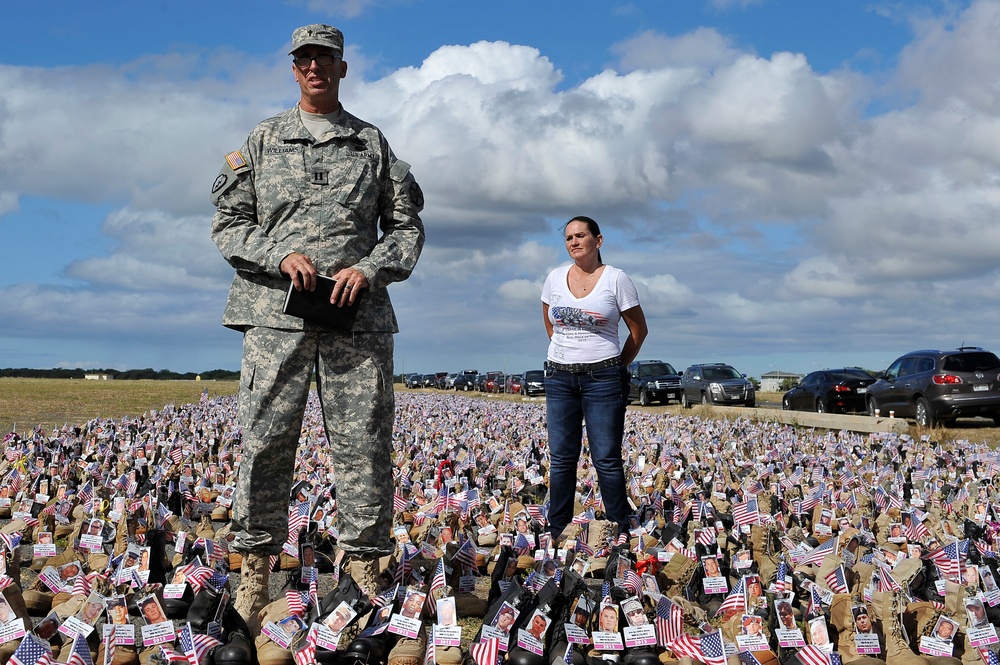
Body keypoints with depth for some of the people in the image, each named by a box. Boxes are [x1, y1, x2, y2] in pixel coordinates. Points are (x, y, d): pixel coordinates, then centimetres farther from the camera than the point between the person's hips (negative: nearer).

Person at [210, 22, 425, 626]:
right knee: (267, 443, -1)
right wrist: (280, 256, -8)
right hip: (276, 311, 0)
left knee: (365, 445, -2)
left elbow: (406, 225, 13)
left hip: (359, 313, 0)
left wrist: (370, 269, -6)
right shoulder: (262, 140, 15)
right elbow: (229, 224, 11)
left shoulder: (373, 143, 16)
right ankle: (256, 568, 10)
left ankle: (363, 570, 6)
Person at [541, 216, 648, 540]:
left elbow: (639, 329, 4)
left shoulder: (616, 279, -4)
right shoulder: (555, 278, 6)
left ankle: (621, 533, 9)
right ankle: (557, 532, 17)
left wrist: (617, 366, 6)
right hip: (559, 377, 4)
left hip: (602, 378, -4)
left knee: (606, 459, -1)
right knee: (561, 458, 8)